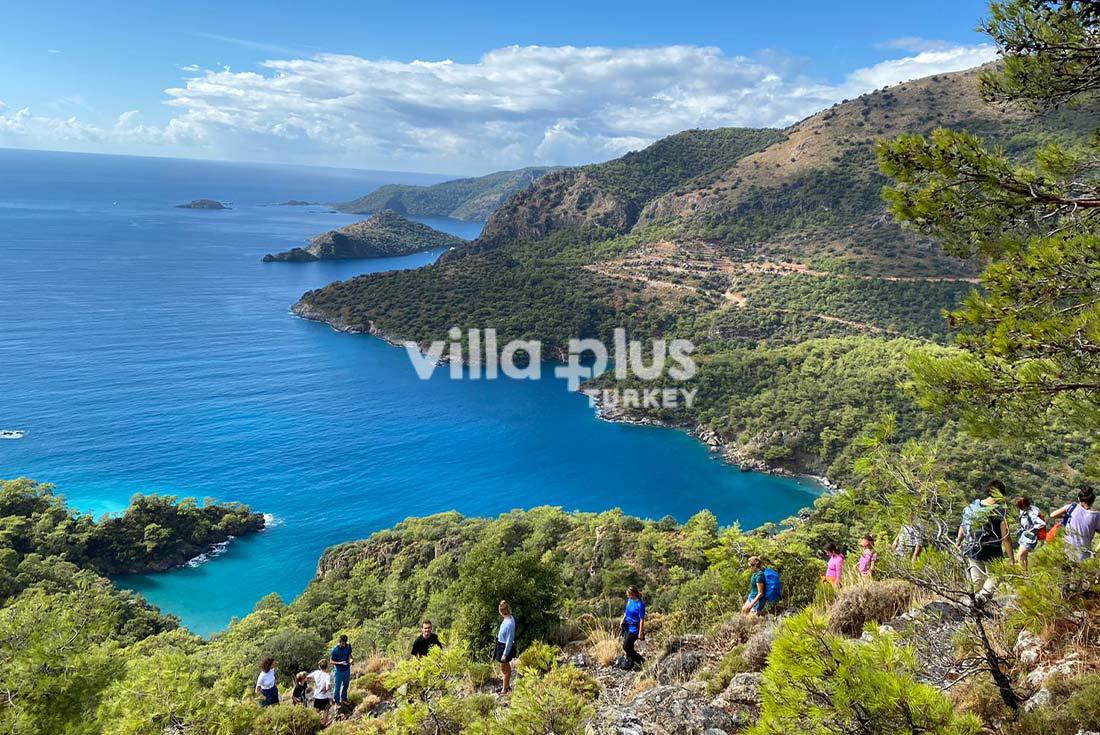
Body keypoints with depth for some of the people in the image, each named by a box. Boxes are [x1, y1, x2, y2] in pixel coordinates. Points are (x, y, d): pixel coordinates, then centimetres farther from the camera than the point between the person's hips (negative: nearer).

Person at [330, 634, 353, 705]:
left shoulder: (348, 646, -11)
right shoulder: (335, 650, -23)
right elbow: (331, 661, -14)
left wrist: (350, 659, -13)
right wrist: (340, 663, -27)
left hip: (347, 669, 4)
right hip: (338, 670, -4)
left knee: (345, 685, 21)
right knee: (337, 686, 9)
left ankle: (344, 698, 43)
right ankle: (336, 701, 29)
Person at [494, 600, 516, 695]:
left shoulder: (509, 623, -34)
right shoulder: (509, 618, -6)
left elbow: (509, 640, -27)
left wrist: (505, 654, -20)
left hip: (505, 647, -9)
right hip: (501, 645, 9)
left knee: (504, 669, 10)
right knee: (507, 667, 26)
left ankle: (504, 689, 28)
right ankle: (507, 685, 46)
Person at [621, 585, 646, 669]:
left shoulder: (640, 604, -21)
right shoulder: (629, 600, 1)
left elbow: (642, 619, -18)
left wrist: (640, 633, -17)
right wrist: (623, 619, 4)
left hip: (634, 628, -7)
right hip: (627, 626, 7)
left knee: (626, 647, -6)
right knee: (629, 647, 12)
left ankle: (641, 660, 10)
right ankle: (632, 664, 26)